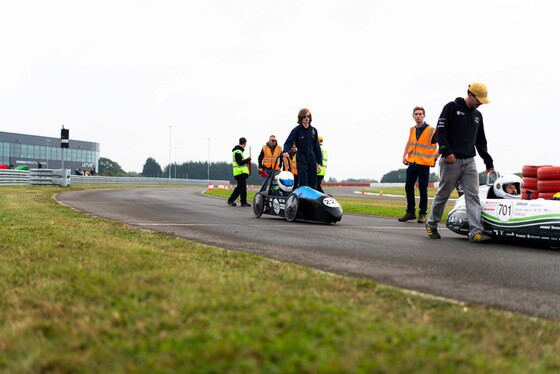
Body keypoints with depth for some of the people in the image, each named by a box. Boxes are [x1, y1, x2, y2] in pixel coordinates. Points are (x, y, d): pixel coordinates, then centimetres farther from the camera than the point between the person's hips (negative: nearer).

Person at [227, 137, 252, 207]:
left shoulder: (238, 151, 19)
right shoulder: (238, 151, -14)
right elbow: (240, 162, -18)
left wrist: (246, 162, 17)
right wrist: (248, 159, -10)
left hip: (239, 172, 10)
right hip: (240, 172, -10)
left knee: (239, 187, 13)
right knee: (243, 187, -6)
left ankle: (231, 200, 17)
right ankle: (243, 202, -2)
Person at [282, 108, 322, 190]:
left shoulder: (313, 130, 9)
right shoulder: (296, 130, -3)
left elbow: (317, 147, 12)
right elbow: (288, 142, -10)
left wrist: (319, 162, 8)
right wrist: (286, 151, -32)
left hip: (312, 160, 4)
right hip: (301, 160, -4)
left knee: (313, 184, 7)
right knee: (303, 184, -8)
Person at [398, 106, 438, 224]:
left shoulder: (431, 130, -8)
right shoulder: (412, 130, 9)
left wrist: (435, 158, -8)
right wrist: (404, 156, 13)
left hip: (424, 164, -5)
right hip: (412, 163, 5)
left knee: (423, 189, 0)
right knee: (408, 187, 6)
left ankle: (422, 214, 8)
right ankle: (410, 212, 16)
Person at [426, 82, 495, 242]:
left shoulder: (477, 115, 19)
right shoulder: (452, 107, 0)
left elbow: (481, 142, 24)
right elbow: (440, 130, -9)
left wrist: (488, 162, 19)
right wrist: (446, 151, -19)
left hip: (469, 161, 5)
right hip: (451, 160, -5)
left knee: (473, 196, -7)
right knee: (443, 194, 4)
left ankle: (476, 231, -14)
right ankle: (431, 224, 22)